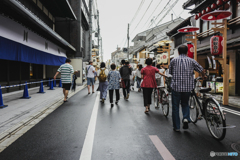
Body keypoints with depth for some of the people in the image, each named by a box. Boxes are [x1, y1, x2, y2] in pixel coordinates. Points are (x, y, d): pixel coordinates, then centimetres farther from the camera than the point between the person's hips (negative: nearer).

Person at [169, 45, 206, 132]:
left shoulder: (174, 60, 1)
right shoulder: (191, 61, 3)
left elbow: (170, 72, 10)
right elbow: (201, 70, 9)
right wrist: (203, 77, 30)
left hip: (176, 86, -2)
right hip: (188, 87, 2)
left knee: (175, 106, 9)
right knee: (185, 103, 23)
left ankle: (176, 127, 13)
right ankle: (186, 118, -1)